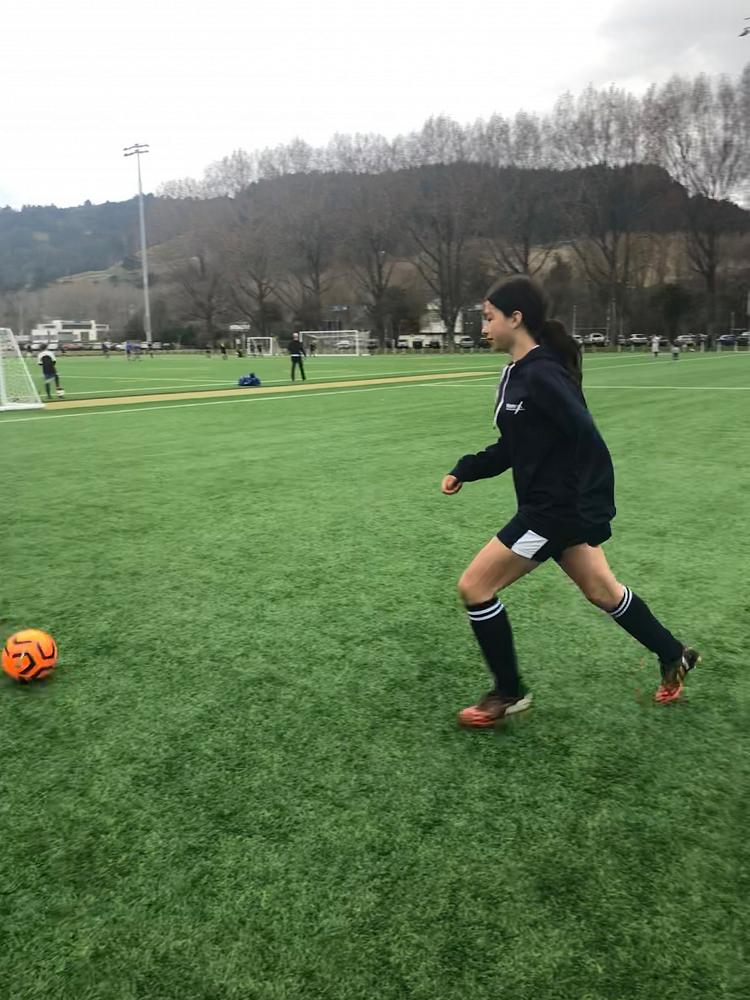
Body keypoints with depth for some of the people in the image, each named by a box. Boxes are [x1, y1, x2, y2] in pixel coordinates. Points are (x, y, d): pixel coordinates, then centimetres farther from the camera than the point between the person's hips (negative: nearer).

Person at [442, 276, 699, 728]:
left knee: (475, 587, -3)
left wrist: (595, 516, -21)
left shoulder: (541, 374, -21)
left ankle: (509, 693, 15)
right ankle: (674, 656, 43)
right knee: (602, 590, 23)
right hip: (551, 503, 10)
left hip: (557, 507, -10)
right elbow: (514, 446, 16)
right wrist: (464, 471, 7)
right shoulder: (517, 372, 9)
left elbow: (590, 443, -24)